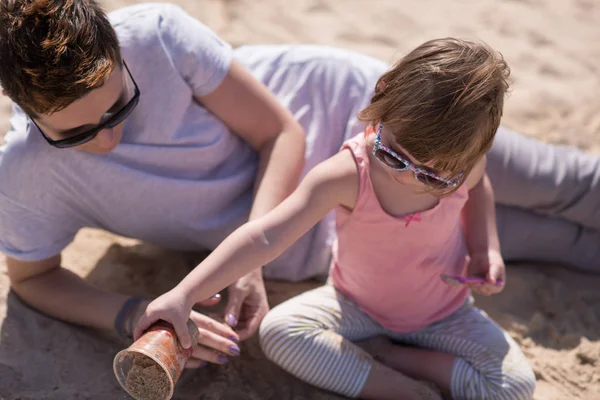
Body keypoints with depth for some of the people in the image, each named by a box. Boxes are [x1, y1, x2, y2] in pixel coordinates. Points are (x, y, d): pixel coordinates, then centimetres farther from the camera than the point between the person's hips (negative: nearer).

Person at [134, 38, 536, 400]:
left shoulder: (463, 166, -24)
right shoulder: (348, 175, -35)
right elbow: (265, 237, -41)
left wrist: (486, 248, -12)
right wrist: (184, 295, -48)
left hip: (443, 312, 2)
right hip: (357, 304, -1)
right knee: (278, 331, -25)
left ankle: (391, 356, -6)